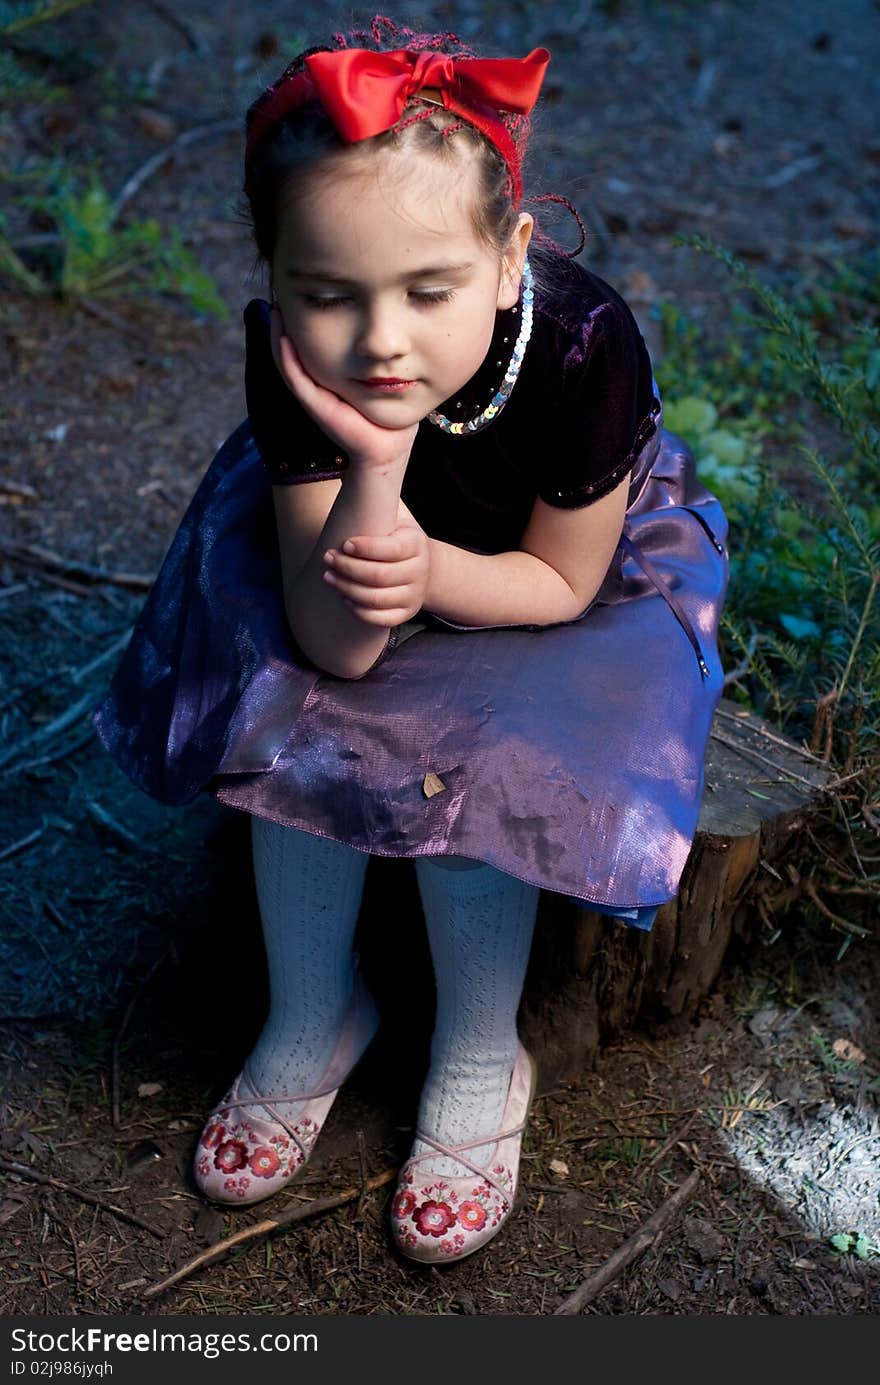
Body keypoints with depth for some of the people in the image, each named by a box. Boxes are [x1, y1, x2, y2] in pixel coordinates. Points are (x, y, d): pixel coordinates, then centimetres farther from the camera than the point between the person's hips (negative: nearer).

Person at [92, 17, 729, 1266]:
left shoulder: (583, 344, -36)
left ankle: (479, 1067, 1)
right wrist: (375, 470, -47)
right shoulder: (292, 358, -31)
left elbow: (562, 582, -19)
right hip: (358, 528, 2)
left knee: (474, 766, -25)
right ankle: (313, 1017, 5)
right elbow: (336, 648, -31)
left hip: (564, 572, -2)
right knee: (297, 722, -21)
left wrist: (424, 572, -38)